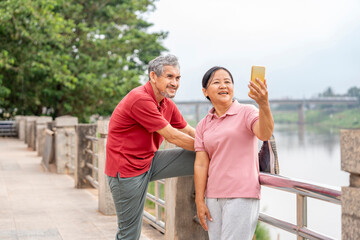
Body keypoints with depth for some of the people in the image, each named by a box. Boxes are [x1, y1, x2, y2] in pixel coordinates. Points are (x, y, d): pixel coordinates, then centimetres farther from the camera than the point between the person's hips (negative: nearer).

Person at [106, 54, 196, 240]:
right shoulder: (140, 99, -24)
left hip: (150, 161, 8)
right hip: (127, 170, -8)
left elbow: (188, 131, 16)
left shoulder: (168, 105, 6)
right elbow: (172, 136, -19)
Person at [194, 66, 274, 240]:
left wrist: (264, 104, -39)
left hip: (242, 195, -5)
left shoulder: (246, 113, -1)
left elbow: (265, 134, -22)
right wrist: (199, 201, 3)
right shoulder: (203, 125, 11)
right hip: (213, 197, 5)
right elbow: (201, 164, 7)